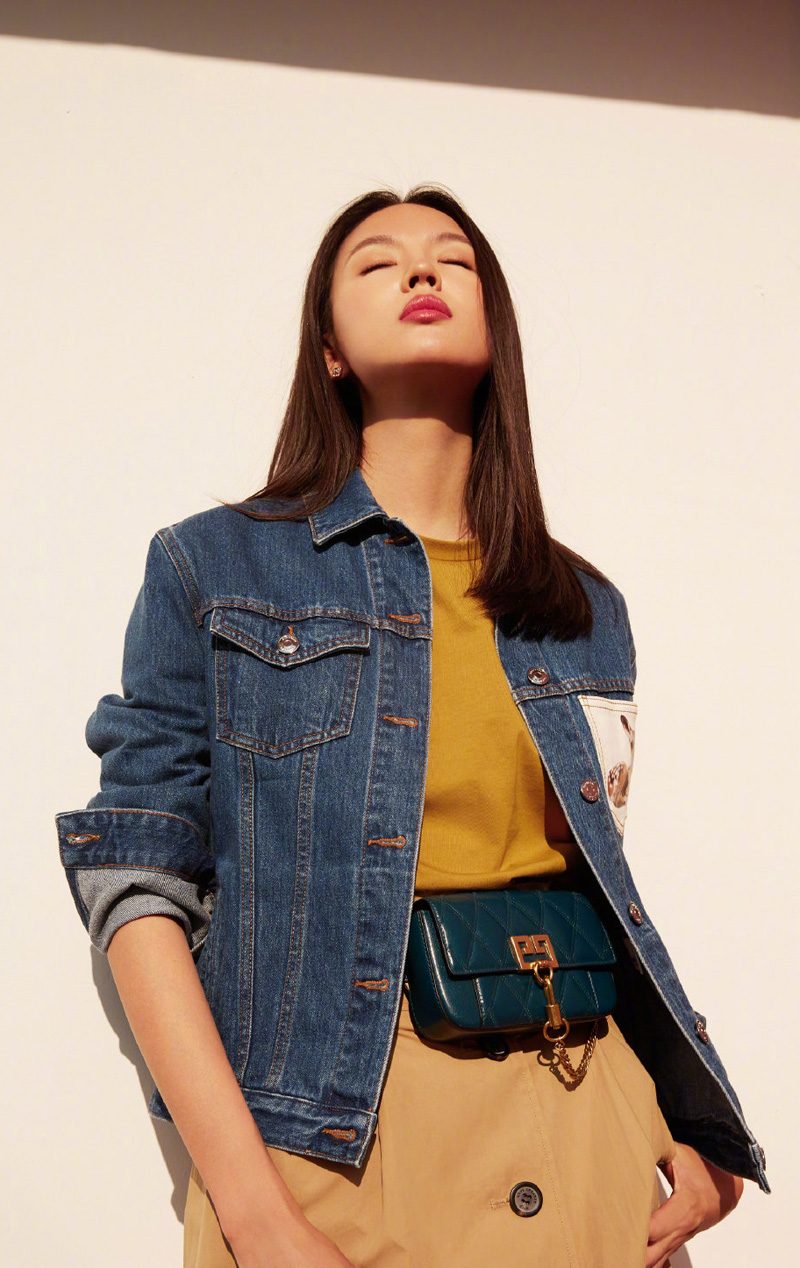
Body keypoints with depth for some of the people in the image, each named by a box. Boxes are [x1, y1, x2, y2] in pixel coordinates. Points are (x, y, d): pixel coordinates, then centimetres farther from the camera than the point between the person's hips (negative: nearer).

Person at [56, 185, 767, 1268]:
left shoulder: (586, 609, 10)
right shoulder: (214, 567, 0)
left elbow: (604, 889, 14)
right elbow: (139, 880, -7)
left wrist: (693, 1127, -1)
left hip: (586, 1135, 4)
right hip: (329, 1141, -3)